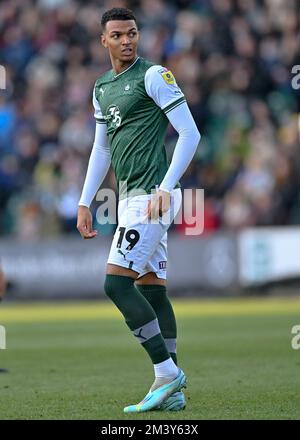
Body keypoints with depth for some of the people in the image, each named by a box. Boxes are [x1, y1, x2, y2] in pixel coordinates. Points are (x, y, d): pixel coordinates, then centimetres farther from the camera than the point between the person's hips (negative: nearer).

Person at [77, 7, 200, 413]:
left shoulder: (153, 75, -7)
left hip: (152, 195, -8)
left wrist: (165, 188, -18)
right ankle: (171, 391, 6)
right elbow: (101, 149, 26)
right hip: (130, 198, 8)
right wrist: (85, 203, 21)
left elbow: (190, 133, -12)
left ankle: (168, 372, -11)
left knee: (116, 282, -15)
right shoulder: (102, 88, 17)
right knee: (152, 290, 6)